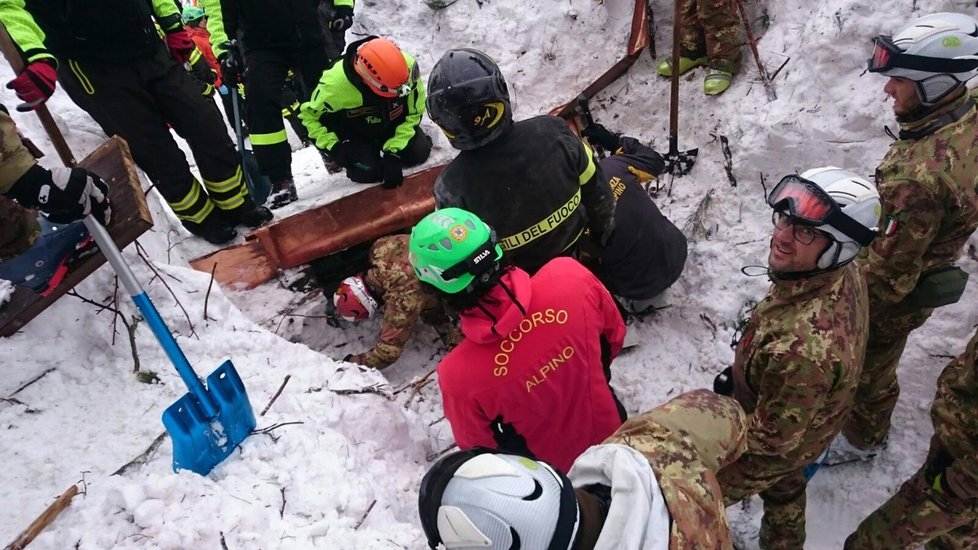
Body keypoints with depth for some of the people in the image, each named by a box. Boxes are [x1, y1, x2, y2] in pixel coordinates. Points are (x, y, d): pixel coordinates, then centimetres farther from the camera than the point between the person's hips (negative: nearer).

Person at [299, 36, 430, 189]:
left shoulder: (407, 66, -32)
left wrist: (393, 153, -23)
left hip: (394, 124, 3)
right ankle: (333, 158, 11)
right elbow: (308, 115, -16)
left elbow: (413, 113, -17)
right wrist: (333, 147, -25)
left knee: (418, 153, -13)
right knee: (369, 172, -22)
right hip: (356, 135, -3)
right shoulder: (335, 84, -36)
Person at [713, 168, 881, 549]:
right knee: (783, 488, 36)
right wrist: (739, 374, 8)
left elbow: (772, 437, -33)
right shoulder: (843, 273, -20)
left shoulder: (803, 346, -48)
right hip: (804, 425, 8)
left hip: (777, 446, -8)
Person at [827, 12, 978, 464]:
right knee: (872, 360, 32)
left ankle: (862, 439, 46)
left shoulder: (921, 177, -41)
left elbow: (890, 269, -30)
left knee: (867, 367, 18)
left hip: (893, 295, -9)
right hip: (928, 268, 9)